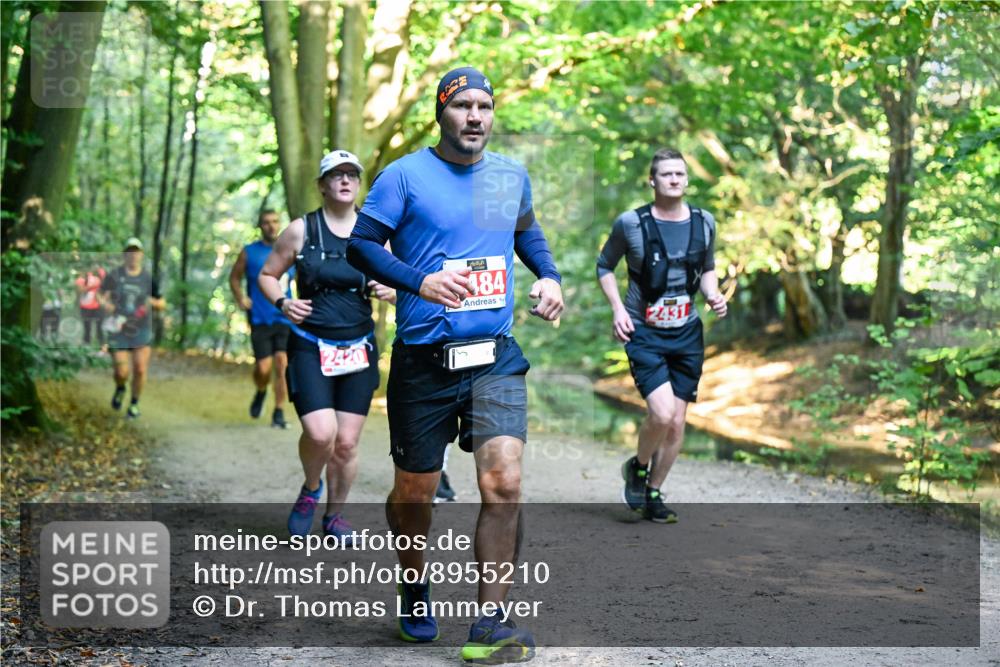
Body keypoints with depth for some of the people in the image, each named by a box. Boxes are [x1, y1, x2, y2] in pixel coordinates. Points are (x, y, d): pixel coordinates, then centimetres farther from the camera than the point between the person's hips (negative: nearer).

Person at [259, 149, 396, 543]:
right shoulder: (301, 230, 0)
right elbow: (267, 275, 8)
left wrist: (387, 291, -11)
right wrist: (283, 303, -11)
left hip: (358, 350, 2)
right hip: (310, 348, -2)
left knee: (346, 443, 3)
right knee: (321, 433, -19)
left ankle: (334, 515, 25)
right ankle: (311, 489, 13)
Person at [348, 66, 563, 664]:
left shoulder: (512, 176, 10)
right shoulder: (405, 176, -5)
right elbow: (360, 244, -9)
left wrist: (549, 276, 12)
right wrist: (419, 282, -24)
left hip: (496, 357, 3)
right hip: (423, 358, -2)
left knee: (504, 483, -14)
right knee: (414, 492, 8)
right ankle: (415, 586, 38)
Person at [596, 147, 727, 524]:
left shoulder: (704, 223, 3)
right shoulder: (631, 223, -8)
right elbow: (604, 266, 6)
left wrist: (713, 294, -1)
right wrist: (617, 308, -8)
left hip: (687, 334, 4)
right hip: (644, 333, -4)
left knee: (676, 422, 4)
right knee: (662, 414, -19)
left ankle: (653, 494, 22)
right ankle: (637, 467, 11)